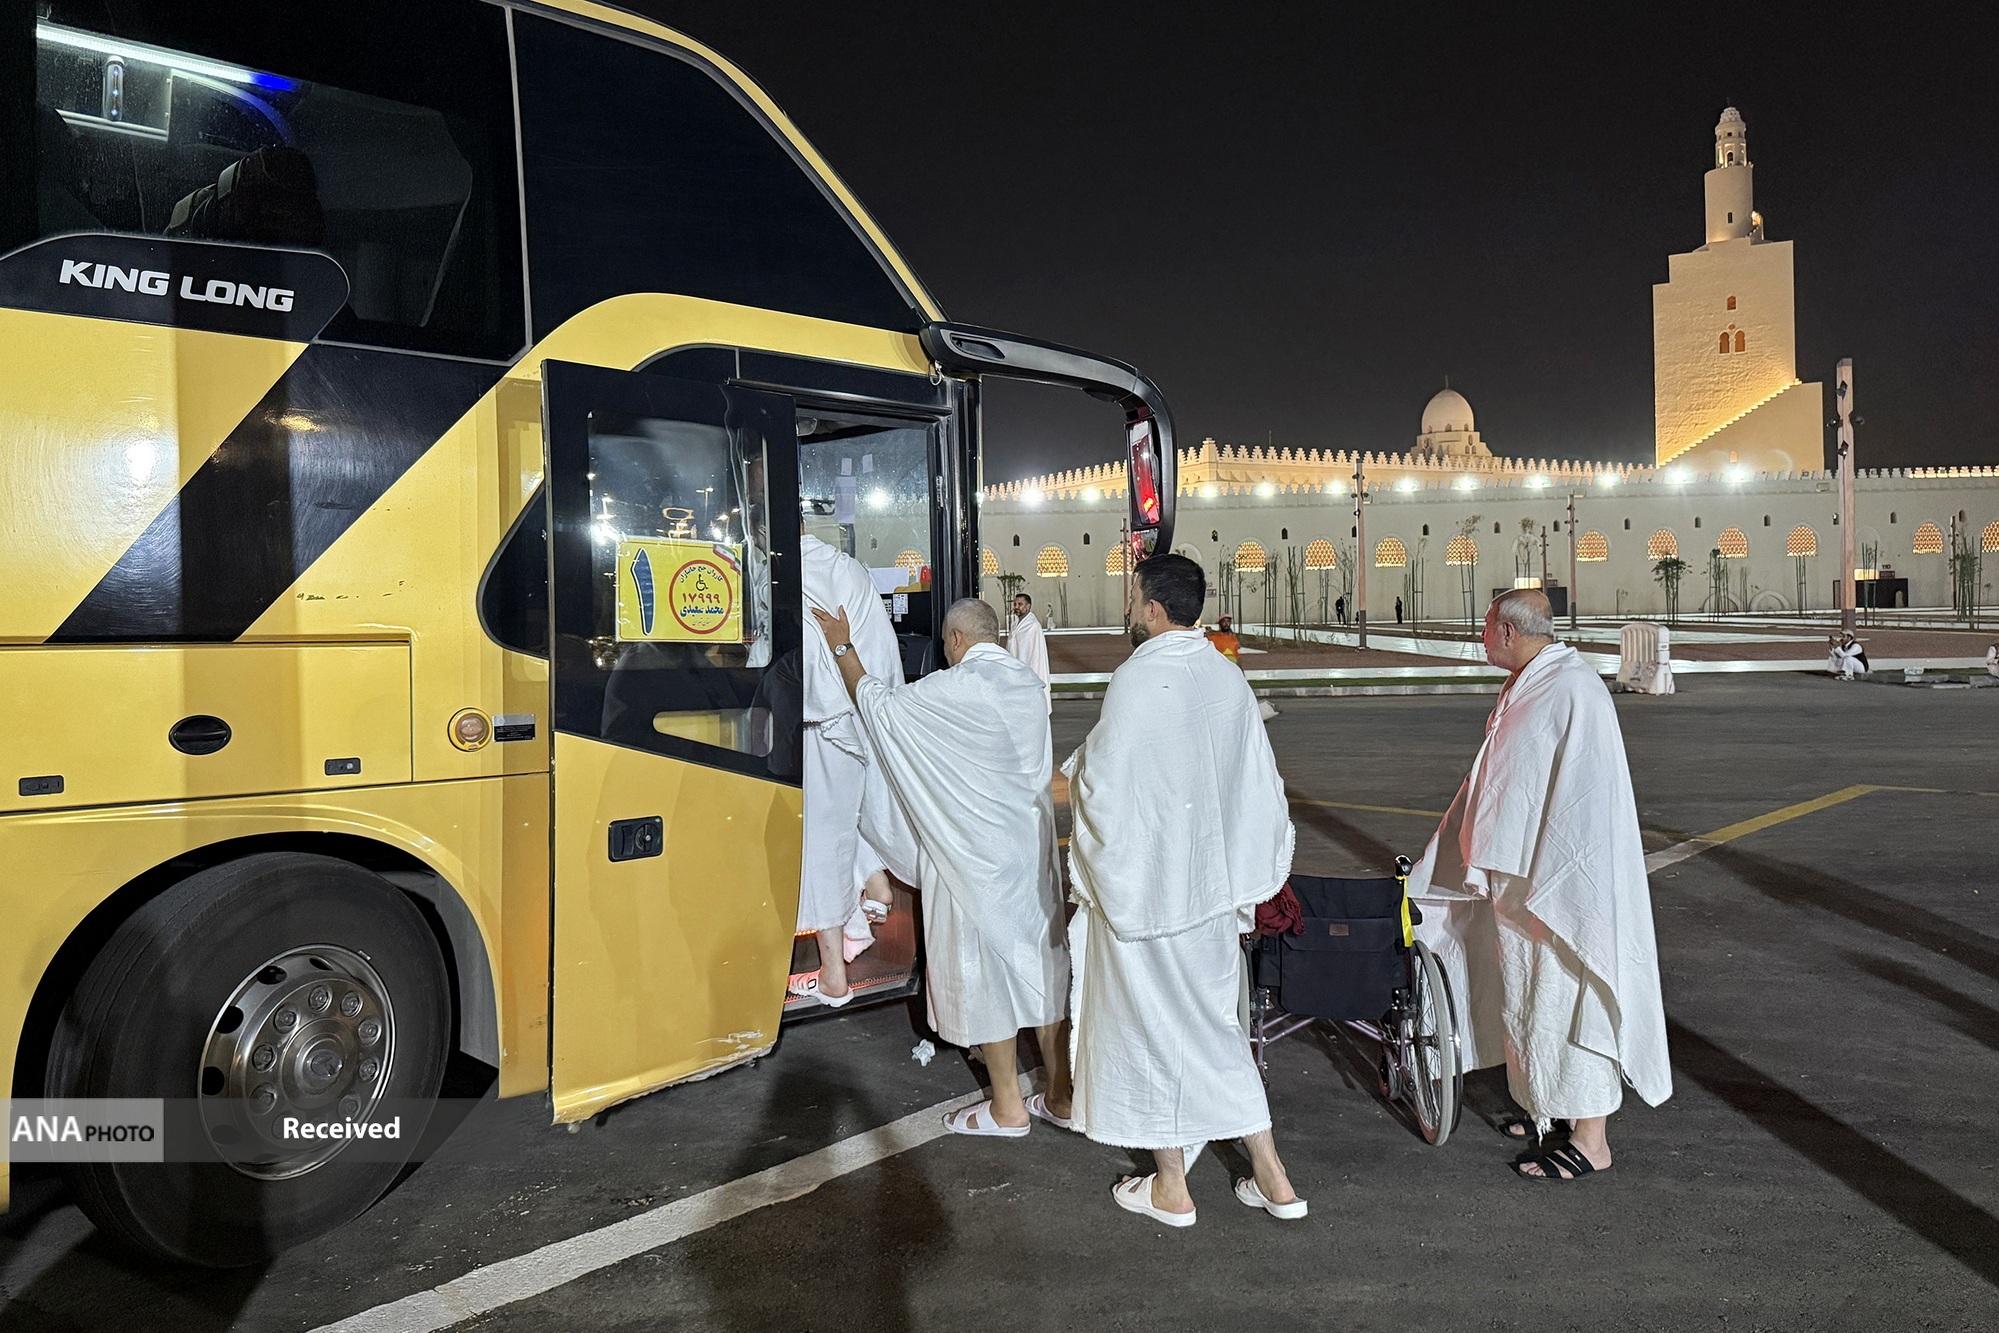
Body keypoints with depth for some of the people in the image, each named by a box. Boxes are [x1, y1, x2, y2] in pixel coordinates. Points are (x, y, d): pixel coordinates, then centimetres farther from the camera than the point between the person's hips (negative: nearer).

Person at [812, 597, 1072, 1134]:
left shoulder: (954, 688, -16)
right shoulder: (1028, 683, 5)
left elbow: (879, 705, -3)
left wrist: (842, 647, 12)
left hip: (977, 856, -7)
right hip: (1033, 846, 7)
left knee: (985, 971, 5)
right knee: (1039, 962, 13)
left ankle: (1007, 1107, 17)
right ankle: (1060, 1097, 23)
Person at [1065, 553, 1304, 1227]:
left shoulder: (1136, 678, -18)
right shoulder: (1229, 677, 2)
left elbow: (1101, 781, -17)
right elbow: (1259, 786, 7)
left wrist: (1070, 773, 5)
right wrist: (1247, 877, 16)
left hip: (1140, 883, -6)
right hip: (1211, 883, 6)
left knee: (1149, 1024, 9)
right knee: (1214, 1019, 18)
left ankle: (1170, 1187, 21)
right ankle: (1270, 1176, 23)